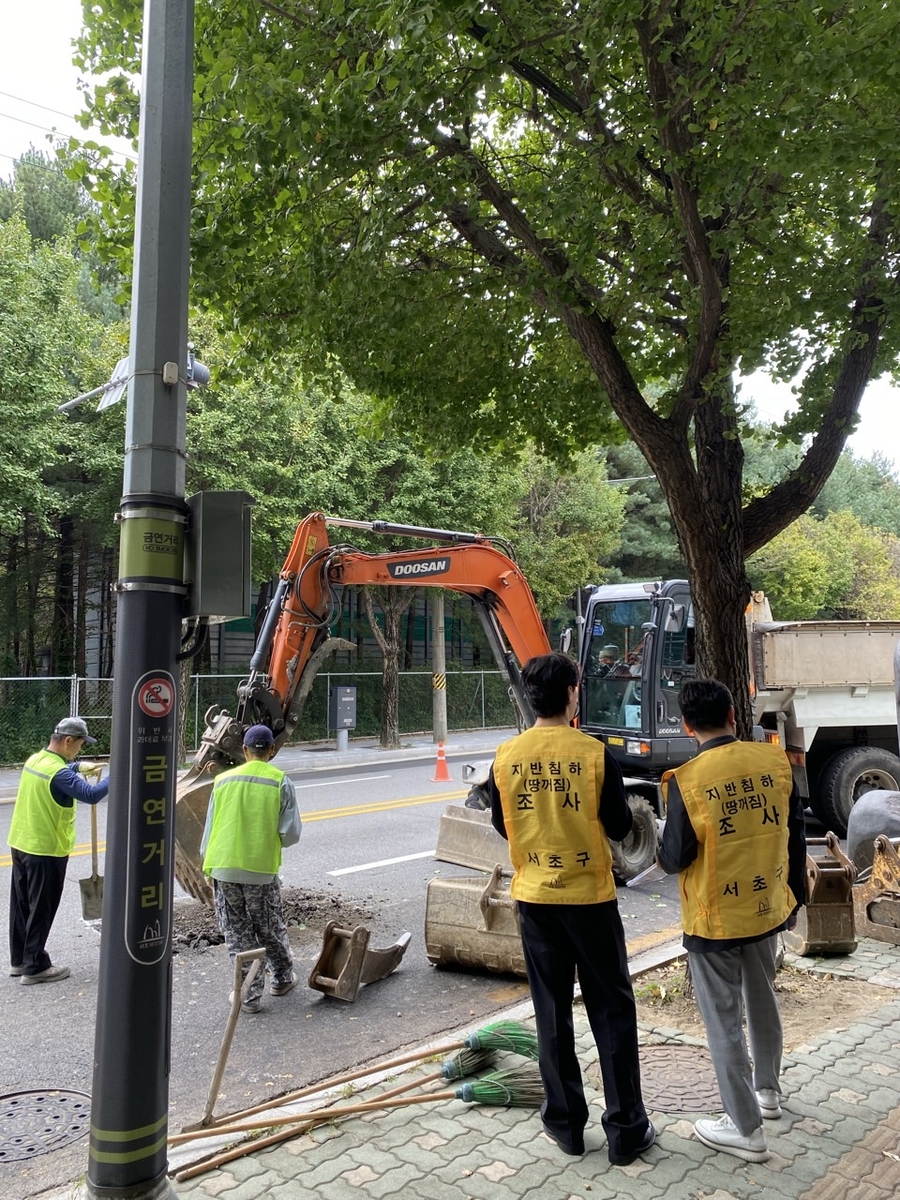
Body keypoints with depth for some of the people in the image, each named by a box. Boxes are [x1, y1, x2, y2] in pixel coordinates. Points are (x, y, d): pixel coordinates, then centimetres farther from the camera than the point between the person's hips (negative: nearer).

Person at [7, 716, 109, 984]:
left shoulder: (35, 760, 4)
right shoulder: (58, 773, -24)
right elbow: (91, 795, -33)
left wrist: (80, 766, 20)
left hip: (20, 844, 9)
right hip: (46, 850, -9)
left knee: (21, 905, 17)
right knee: (41, 911, 2)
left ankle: (18, 960, 28)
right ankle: (35, 967, 11)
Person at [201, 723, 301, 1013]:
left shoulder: (224, 780, 2)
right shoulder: (281, 782, -5)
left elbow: (210, 829, 6)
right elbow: (291, 834, -7)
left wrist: (207, 863, 18)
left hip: (223, 868, 1)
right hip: (261, 869, -1)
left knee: (237, 933, 12)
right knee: (271, 929, 18)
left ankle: (250, 994, 15)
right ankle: (282, 978, 35)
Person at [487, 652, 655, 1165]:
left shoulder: (506, 758, -7)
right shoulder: (595, 753, -15)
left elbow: (502, 825, 6)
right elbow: (620, 827, -6)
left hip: (535, 896, 3)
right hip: (590, 895, -2)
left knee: (552, 1012, 14)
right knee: (612, 1011, 11)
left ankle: (565, 1122, 25)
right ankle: (626, 1129, 19)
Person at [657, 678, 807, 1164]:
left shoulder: (686, 781, -21)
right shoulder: (775, 761, -8)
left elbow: (675, 859, -16)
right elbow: (795, 835, 2)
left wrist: (662, 849, 7)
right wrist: (796, 896, 14)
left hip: (714, 920, -5)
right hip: (767, 908, 6)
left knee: (724, 1021, 9)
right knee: (762, 1001, 26)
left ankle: (745, 1129, 20)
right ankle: (767, 1090, 45)